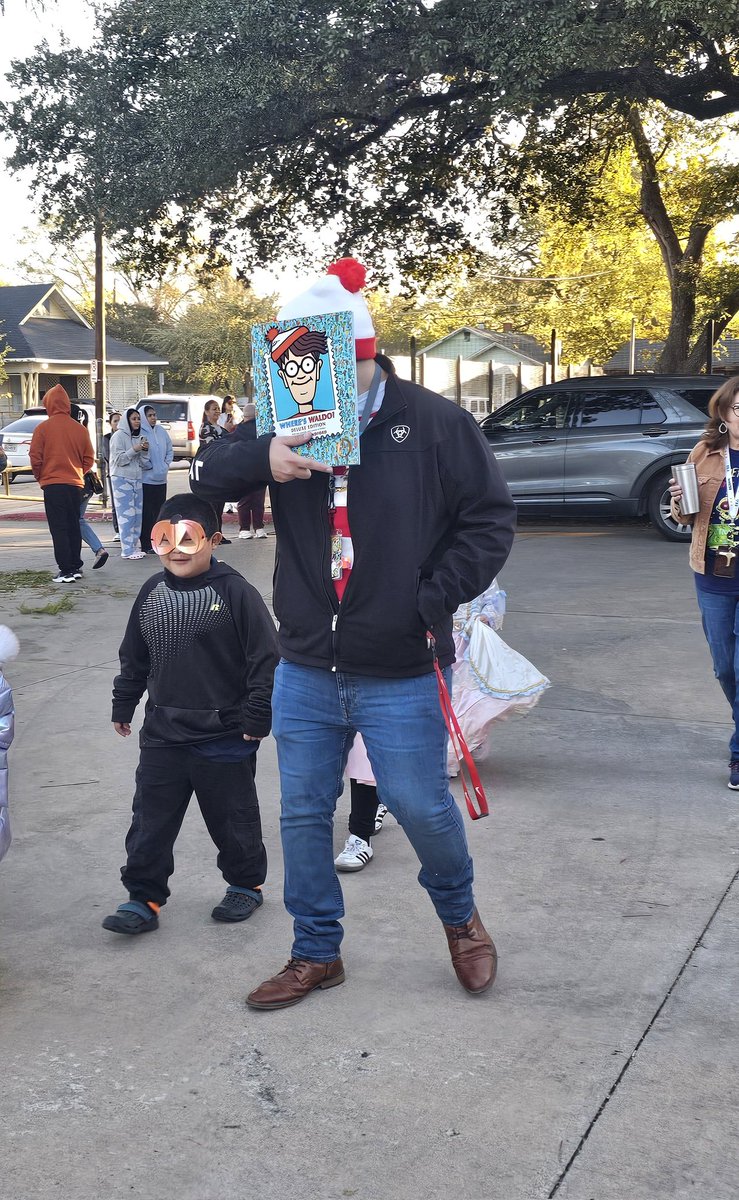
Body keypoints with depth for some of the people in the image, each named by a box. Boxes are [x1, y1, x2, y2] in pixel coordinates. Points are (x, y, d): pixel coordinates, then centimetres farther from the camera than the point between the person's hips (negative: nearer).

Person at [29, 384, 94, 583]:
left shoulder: (42, 428, -7)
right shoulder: (79, 429, 3)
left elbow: (35, 458, -6)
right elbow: (89, 459, 7)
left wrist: (41, 477, 11)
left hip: (53, 485, -4)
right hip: (75, 485, 4)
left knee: (59, 529, -3)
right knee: (73, 527, 14)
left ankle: (66, 571, -7)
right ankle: (76, 567, 17)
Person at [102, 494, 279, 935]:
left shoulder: (234, 591, -13)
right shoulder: (152, 592, 4)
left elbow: (265, 657, -12)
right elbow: (134, 657, 16)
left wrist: (257, 717, -11)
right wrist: (124, 705, 20)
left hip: (225, 736, -5)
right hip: (162, 732, 5)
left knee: (232, 817, 11)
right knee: (151, 819, 7)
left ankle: (246, 885, 32)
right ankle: (144, 898, 18)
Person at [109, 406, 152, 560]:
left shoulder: (139, 437, 13)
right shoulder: (119, 436, -6)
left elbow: (144, 463, 11)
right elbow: (119, 459, -11)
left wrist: (145, 451, -6)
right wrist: (134, 449, -17)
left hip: (137, 479, 7)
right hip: (122, 479, -7)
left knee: (137, 514, 6)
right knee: (126, 514, -8)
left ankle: (134, 546, 13)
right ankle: (127, 550, -8)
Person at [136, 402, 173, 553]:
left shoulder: (161, 432, 9)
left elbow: (170, 450, 19)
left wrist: (166, 464, 7)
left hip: (161, 479, 6)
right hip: (145, 479, -6)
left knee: (160, 512, 11)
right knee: (147, 513, -4)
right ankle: (146, 545, 0)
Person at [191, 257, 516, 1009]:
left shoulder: (434, 424, -9)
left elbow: (491, 518, -4)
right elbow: (205, 475, -1)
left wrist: (435, 598, -14)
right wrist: (262, 459, -23)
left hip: (401, 674, -4)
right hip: (306, 672, 4)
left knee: (421, 806, 4)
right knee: (303, 814, 11)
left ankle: (458, 913, 36)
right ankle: (316, 954, 29)